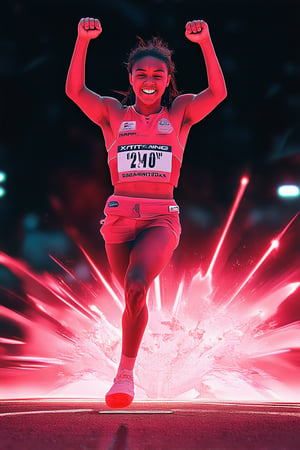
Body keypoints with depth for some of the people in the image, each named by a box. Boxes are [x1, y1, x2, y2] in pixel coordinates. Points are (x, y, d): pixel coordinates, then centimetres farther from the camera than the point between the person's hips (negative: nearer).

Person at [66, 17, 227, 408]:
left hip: (161, 218, -2)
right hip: (120, 215, 2)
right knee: (134, 297, 7)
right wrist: (83, 39, -15)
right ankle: (126, 375, 26)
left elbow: (218, 92, -7)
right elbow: (75, 90, -6)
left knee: (136, 287, -25)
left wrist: (205, 41, -15)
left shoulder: (180, 113, 8)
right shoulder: (114, 114, 9)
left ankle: (125, 374, -16)